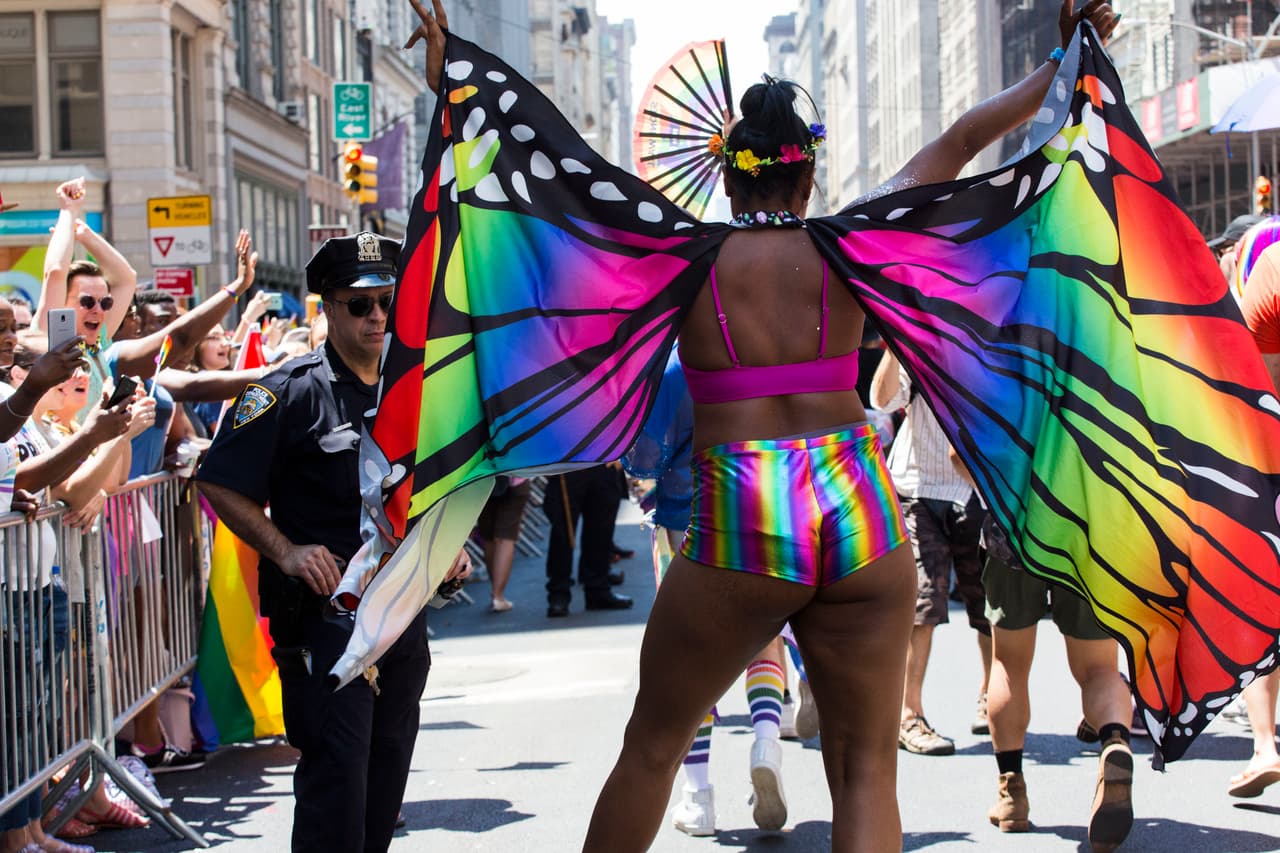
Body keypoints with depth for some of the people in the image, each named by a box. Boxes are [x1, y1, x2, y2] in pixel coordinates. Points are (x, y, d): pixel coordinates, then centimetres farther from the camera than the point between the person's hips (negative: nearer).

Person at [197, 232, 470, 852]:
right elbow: (221, 483, -10)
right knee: (337, 764, -11)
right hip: (325, 608, -7)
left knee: (388, 762, 15)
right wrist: (285, 551, -18)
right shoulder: (291, 392, -9)